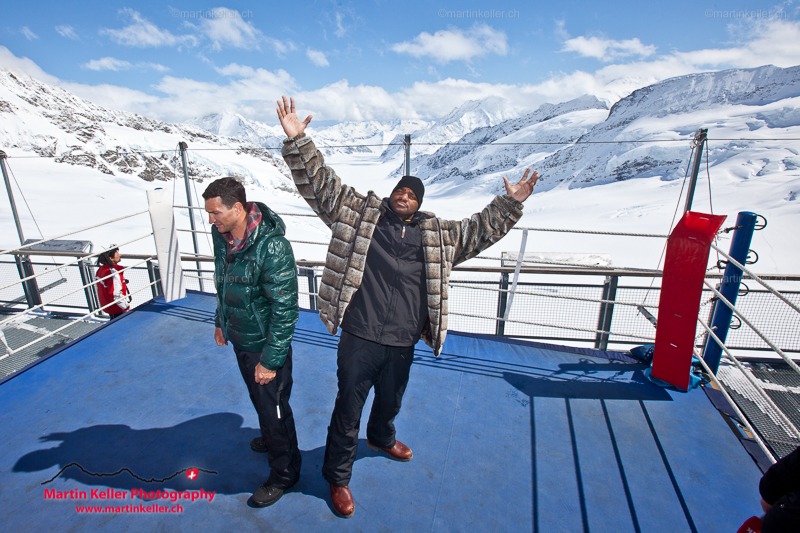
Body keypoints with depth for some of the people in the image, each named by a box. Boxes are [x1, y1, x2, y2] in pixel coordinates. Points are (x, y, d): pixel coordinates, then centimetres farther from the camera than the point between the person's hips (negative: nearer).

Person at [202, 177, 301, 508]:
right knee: (257, 398, 27)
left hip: (264, 344, -8)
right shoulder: (221, 235, -5)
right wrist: (220, 321, 20)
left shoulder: (272, 247, -31)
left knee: (273, 408, 8)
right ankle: (271, 440, 55)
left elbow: (285, 309, -27)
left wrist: (271, 360, -23)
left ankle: (284, 473, 32)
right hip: (238, 337, 8)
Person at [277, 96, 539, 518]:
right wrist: (297, 141, -12)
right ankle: (338, 476, 34)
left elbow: (479, 230, 16)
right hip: (359, 337, -3)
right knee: (348, 408, 9)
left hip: (402, 342, 4)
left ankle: (381, 438, 60)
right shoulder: (360, 213, 0)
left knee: (391, 400, 27)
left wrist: (510, 204, 11)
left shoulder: (436, 234, 7)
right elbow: (319, 183, -3)